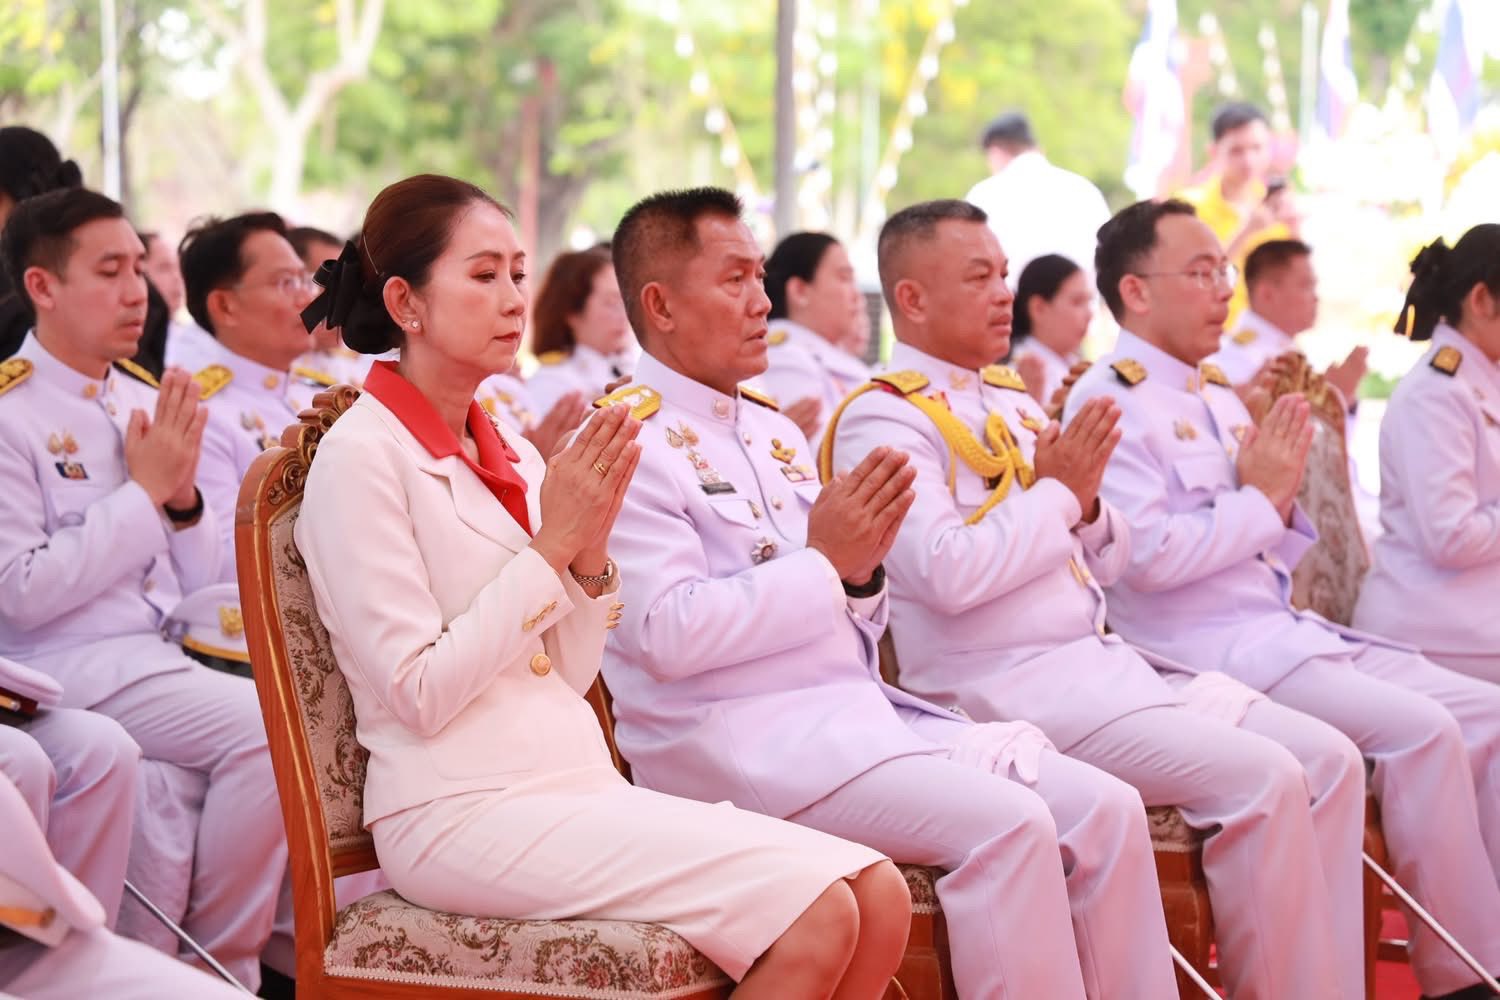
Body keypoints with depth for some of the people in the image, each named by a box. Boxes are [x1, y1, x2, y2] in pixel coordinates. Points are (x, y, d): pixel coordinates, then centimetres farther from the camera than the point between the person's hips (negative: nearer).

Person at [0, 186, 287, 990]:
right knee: (262, 730, -26)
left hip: (170, 651, 7)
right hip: (77, 665, -7)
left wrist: (183, 495, -3)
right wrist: (143, 489, -12)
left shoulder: (142, 401, 13)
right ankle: (219, 965, -9)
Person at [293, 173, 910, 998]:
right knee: (816, 915, -23)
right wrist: (552, 542, -12)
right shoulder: (361, 457, -6)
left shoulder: (509, 455, 15)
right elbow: (420, 694, -14)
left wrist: (592, 549, -4)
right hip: (464, 813, -7)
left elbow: (568, 676, 13)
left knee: (881, 896, -11)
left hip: (580, 786, 7)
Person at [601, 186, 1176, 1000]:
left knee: (1106, 809, -7)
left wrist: (861, 572, -1)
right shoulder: (630, 441, -6)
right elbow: (668, 635, -17)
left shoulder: (775, 433, 19)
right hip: (740, 738, -8)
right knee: (1008, 823, -26)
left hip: (860, 709, 8)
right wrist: (822, 561, -13)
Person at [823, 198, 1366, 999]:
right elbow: (949, 573, -22)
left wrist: (1087, 503, -1)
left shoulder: (1014, 401, 19)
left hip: (1102, 660, 9)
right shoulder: (885, 420, -7)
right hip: (1003, 686, -9)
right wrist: (1055, 491, -9)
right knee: (1262, 779, -23)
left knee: (1329, 760, -4)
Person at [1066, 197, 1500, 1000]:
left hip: (1284, 630, 9)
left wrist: (1283, 503, 2)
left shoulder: (1221, 400, 18)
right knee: (1421, 729, -24)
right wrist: (1258, 498, -10)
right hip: (1204, 650, -9)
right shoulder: (1112, 401, -8)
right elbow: (1145, 555, -20)